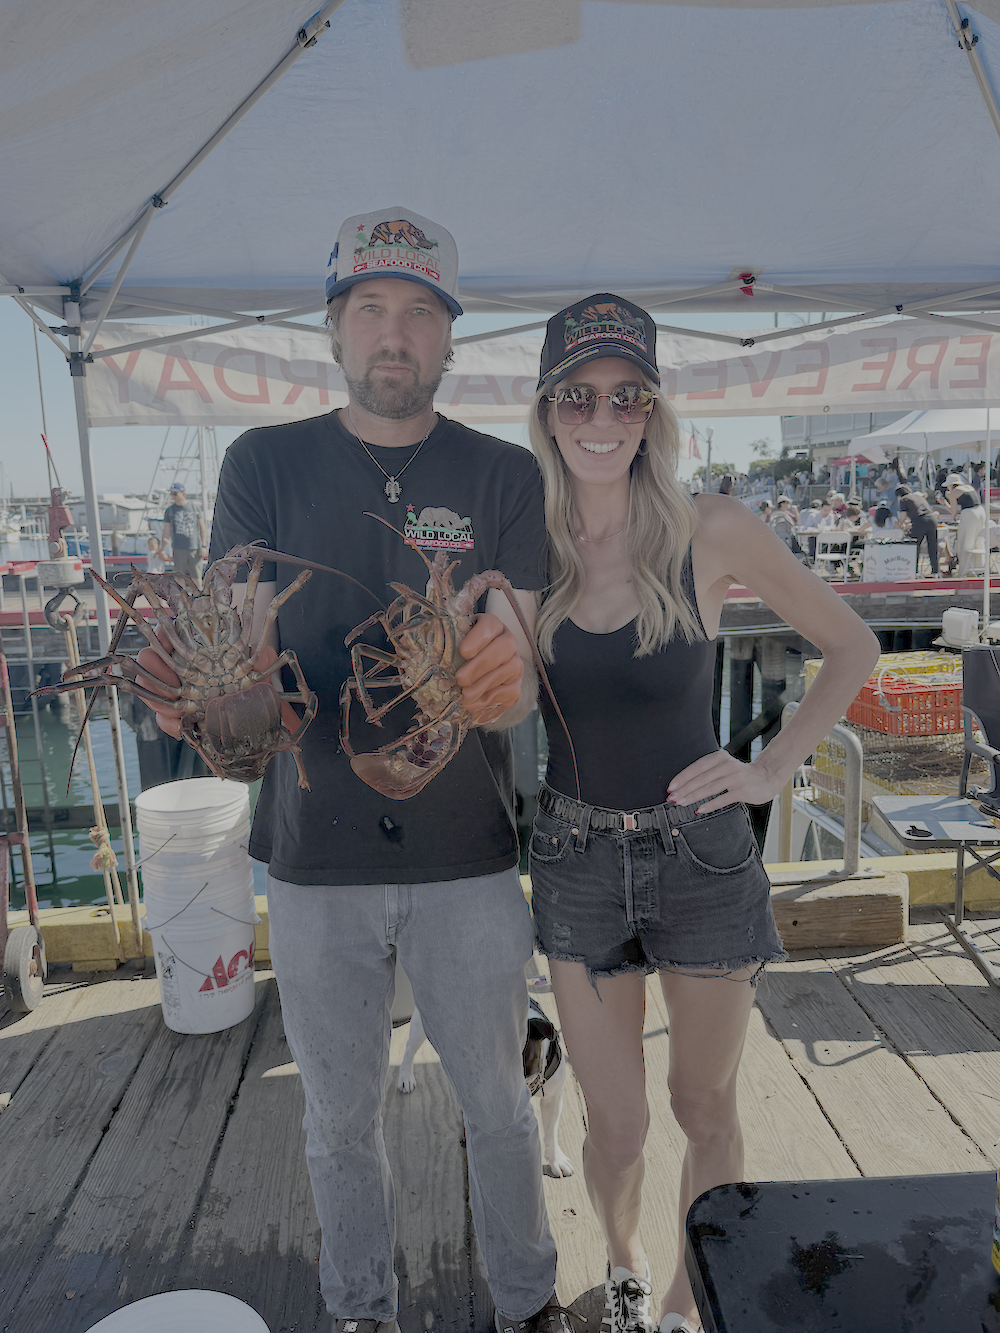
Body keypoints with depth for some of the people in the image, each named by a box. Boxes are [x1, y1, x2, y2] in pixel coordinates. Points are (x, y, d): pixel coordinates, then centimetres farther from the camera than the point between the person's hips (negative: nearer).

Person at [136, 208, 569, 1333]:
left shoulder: (503, 477, -2)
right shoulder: (265, 465, 1)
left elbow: (521, 687, -8)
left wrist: (502, 676, -32)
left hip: (468, 856, 0)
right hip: (315, 858, 1)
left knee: (498, 1107, 17)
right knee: (340, 1122, 19)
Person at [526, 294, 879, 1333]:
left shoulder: (710, 533, -11)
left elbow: (852, 646, 0)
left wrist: (773, 768, -7)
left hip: (702, 856, 0)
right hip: (576, 860, 1)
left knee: (706, 1111, 18)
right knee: (616, 1127, 13)